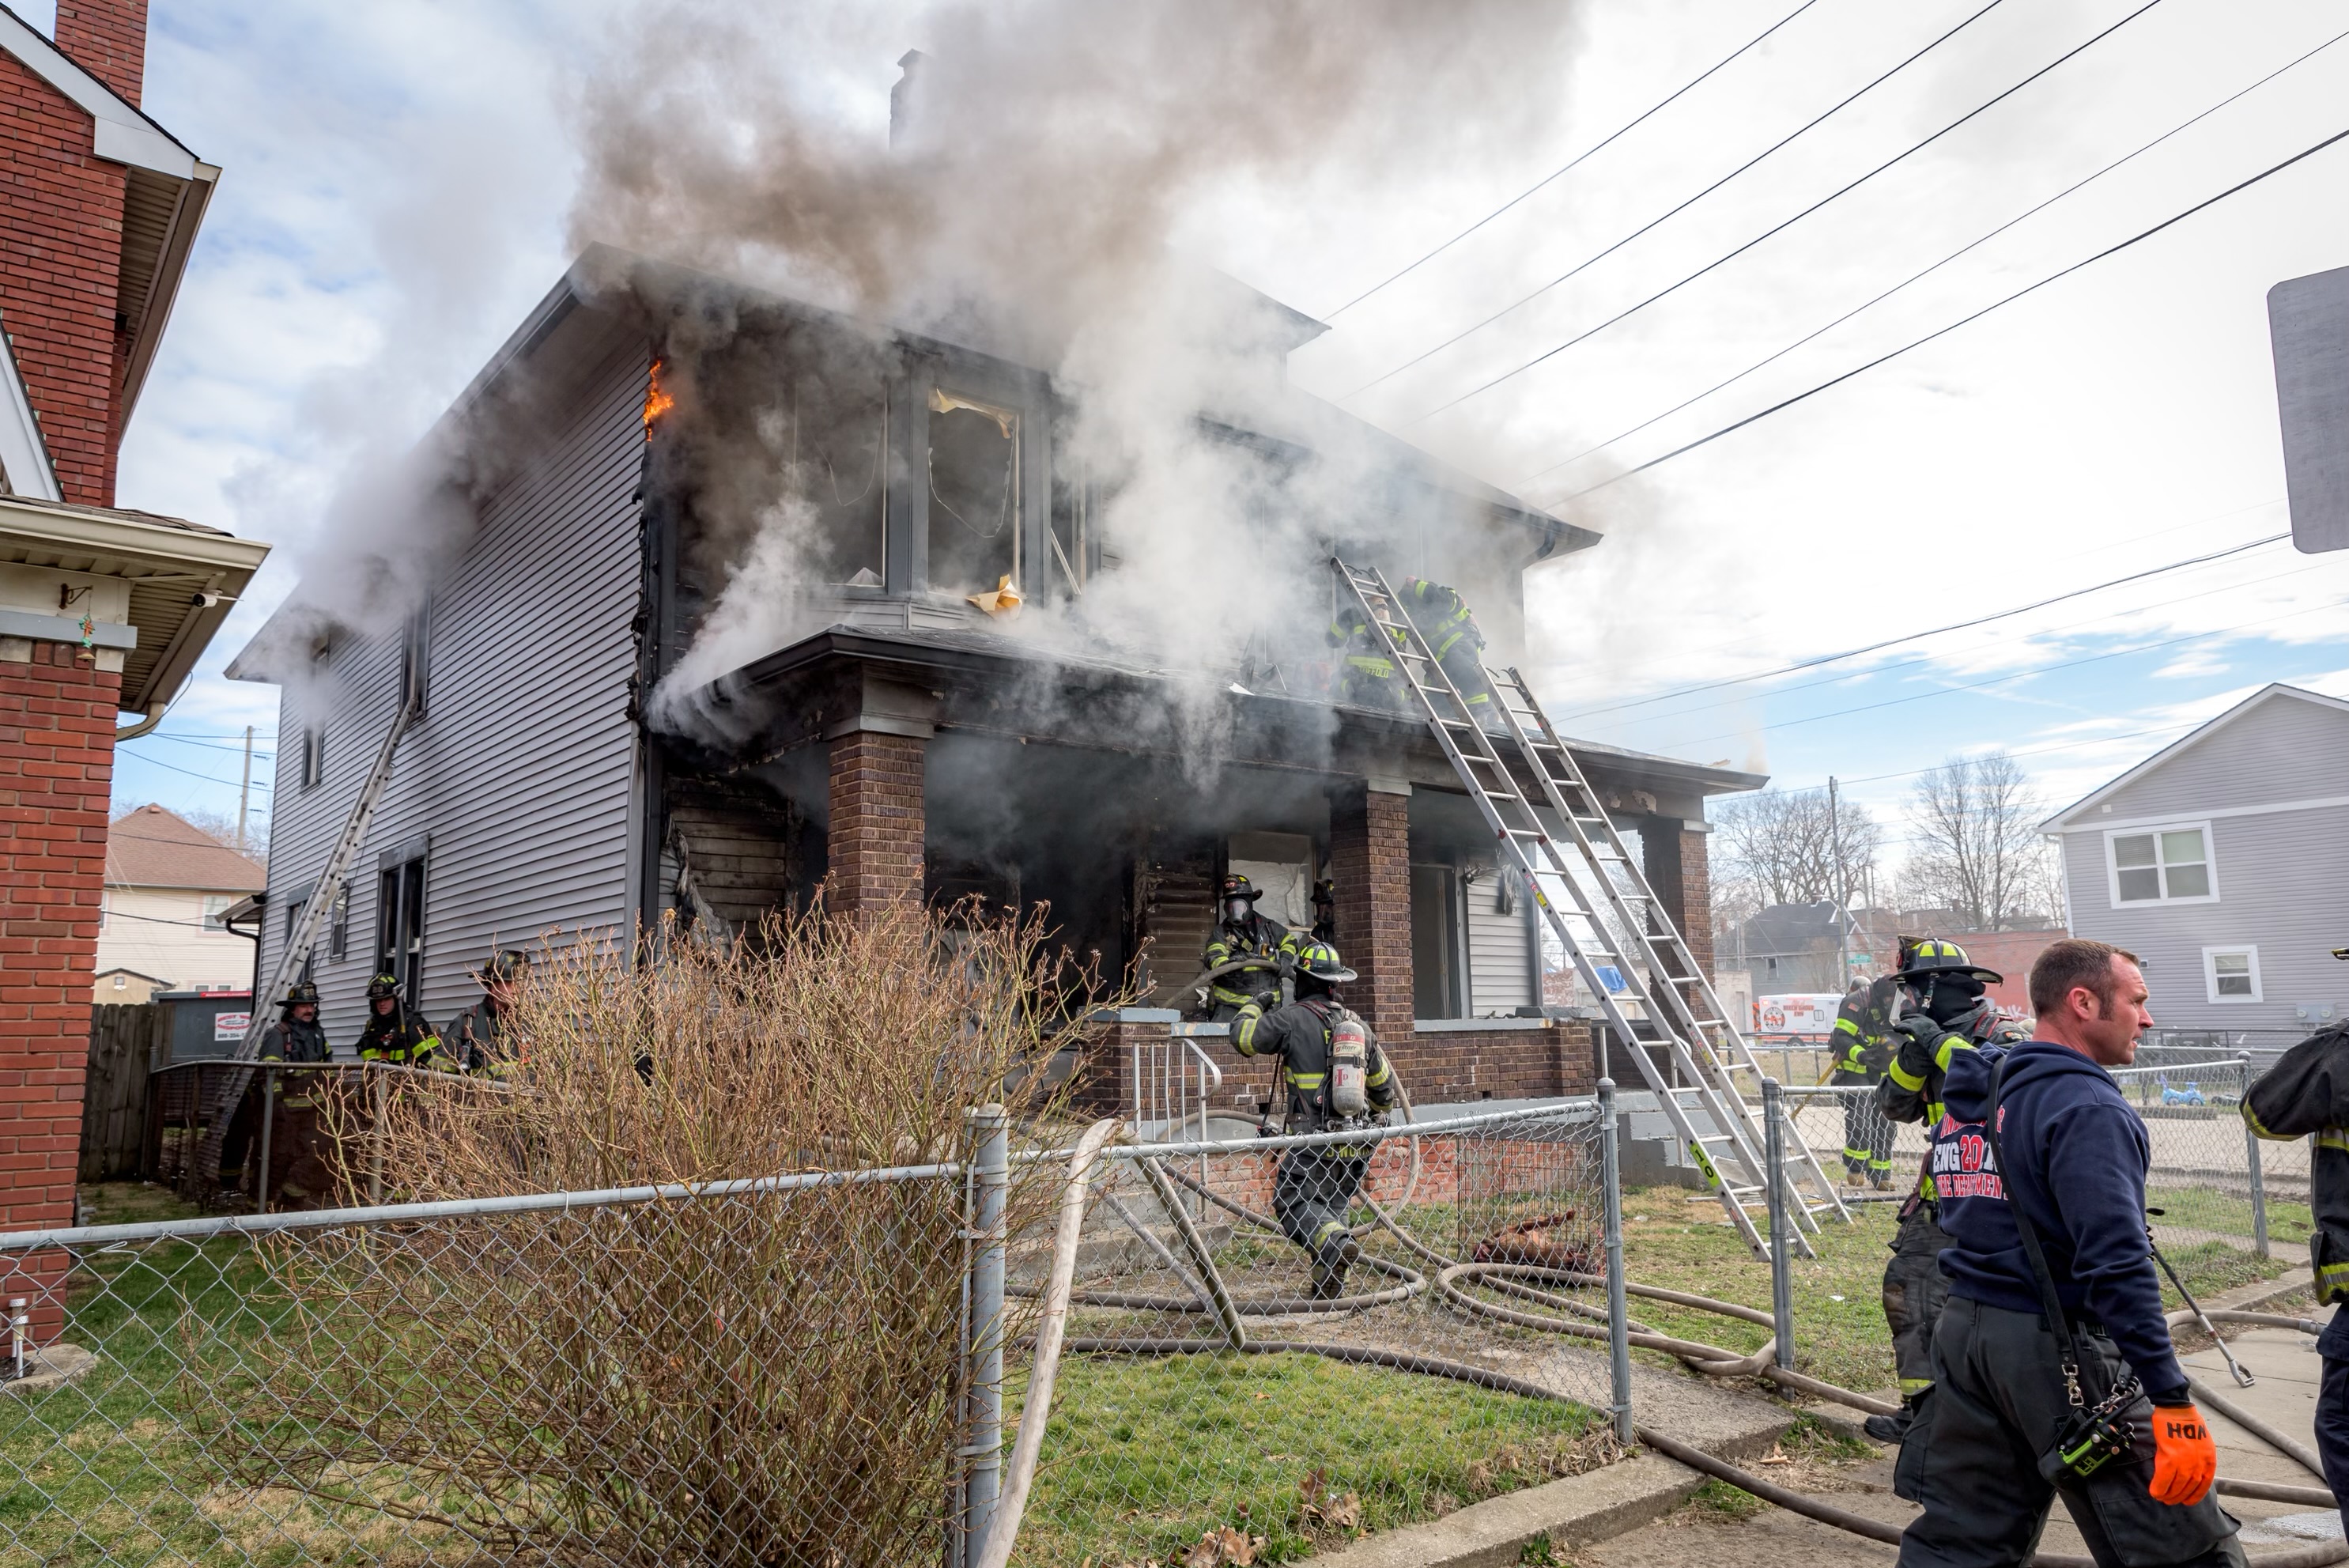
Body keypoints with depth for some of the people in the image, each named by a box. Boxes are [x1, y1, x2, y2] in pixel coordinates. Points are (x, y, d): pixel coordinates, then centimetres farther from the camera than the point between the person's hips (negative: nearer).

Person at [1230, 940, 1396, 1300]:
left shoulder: (1294, 1018, -9)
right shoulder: (1358, 1024, 11)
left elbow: (1242, 1037, -6)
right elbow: (1383, 1084, 21)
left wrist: (1255, 1004, 13)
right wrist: (1377, 1113, 41)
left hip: (1314, 1141, -6)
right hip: (1356, 1144, 6)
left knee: (1292, 1203, 0)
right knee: (1333, 1206, 17)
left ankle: (1336, 1243, -25)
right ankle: (1328, 1288, 12)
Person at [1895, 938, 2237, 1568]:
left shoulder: (1970, 1096, 11)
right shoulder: (2087, 1108, -16)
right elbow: (2117, 1265, -23)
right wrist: (2172, 1399, -21)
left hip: (1964, 1331, 8)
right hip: (2057, 1350, -8)